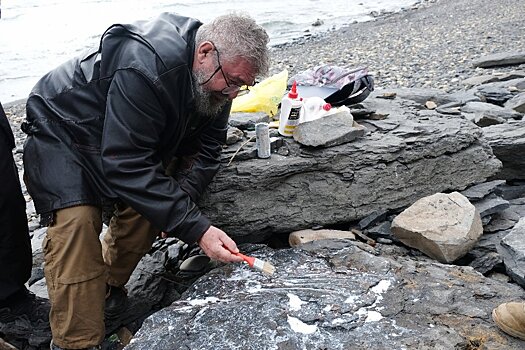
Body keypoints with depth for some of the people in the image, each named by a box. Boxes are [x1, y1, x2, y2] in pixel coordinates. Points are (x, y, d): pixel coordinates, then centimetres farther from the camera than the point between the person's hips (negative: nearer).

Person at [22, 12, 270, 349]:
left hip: (131, 140, 7)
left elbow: (205, 150, -8)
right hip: (63, 131, -7)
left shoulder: (215, 78, -13)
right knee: (76, 221, -23)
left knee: (152, 201, -11)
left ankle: (108, 287, 12)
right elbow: (126, 167, -40)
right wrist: (195, 227, -41)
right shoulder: (145, 70, -39)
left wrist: (181, 198, -26)